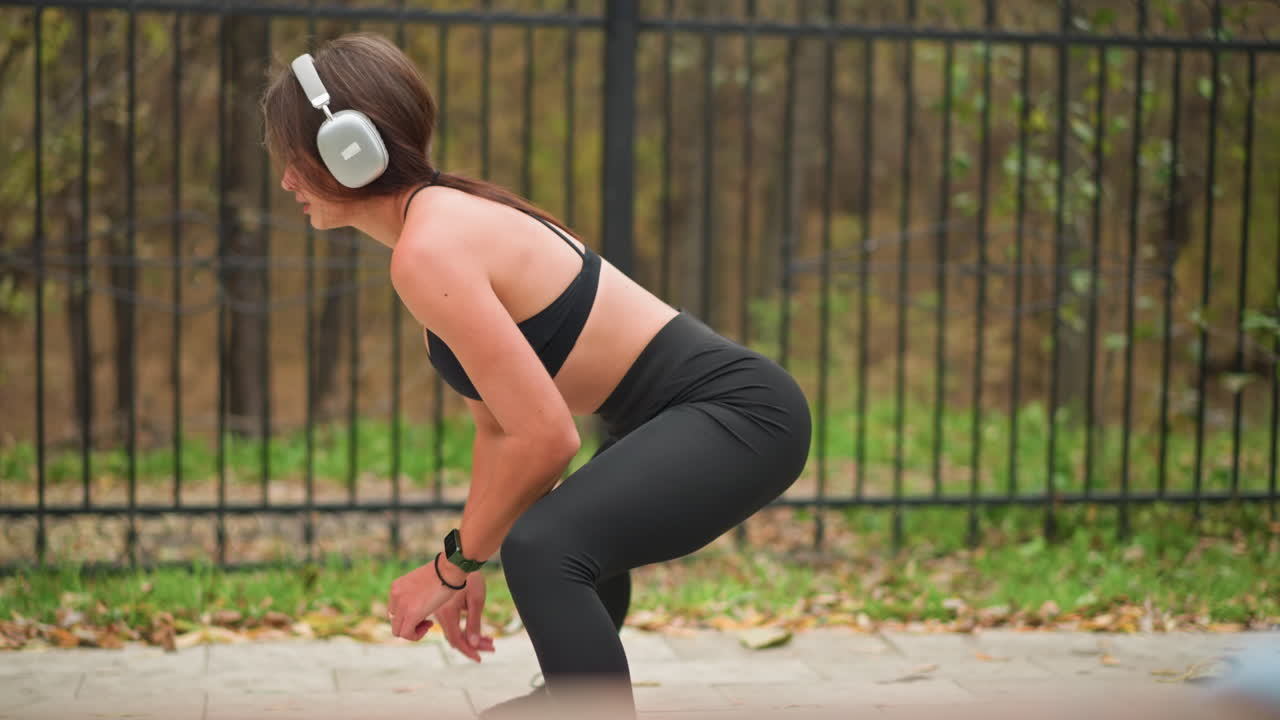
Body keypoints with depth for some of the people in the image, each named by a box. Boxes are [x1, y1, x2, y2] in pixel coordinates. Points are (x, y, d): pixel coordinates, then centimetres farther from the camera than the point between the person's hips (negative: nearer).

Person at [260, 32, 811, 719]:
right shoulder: (447, 221, 8)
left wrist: (453, 564, -14)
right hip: (710, 406, 11)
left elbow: (544, 436, -26)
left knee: (544, 549, -33)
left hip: (738, 411, -11)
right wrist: (468, 562, 15)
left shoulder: (429, 251, -22)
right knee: (572, 539, 35)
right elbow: (499, 423, 14)